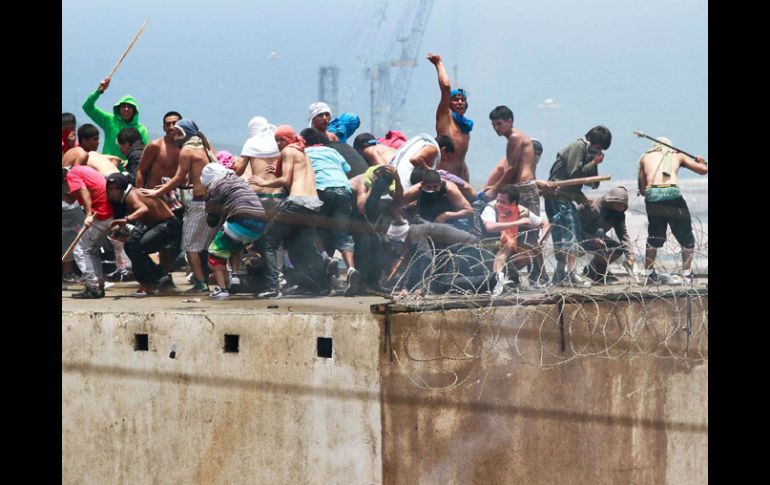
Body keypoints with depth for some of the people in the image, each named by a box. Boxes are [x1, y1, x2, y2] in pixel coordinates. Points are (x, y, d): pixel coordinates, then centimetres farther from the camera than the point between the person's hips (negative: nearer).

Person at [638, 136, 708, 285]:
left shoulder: (645, 157, 26)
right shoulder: (677, 156, 24)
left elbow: (642, 190, 21)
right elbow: (703, 170, 23)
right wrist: (702, 162, 45)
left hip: (651, 195, 2)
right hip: (672, 194, -2)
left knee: (654, 237, 23)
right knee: (686, 238, 14)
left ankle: (650, 275, 23)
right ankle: (687, 276, 10)